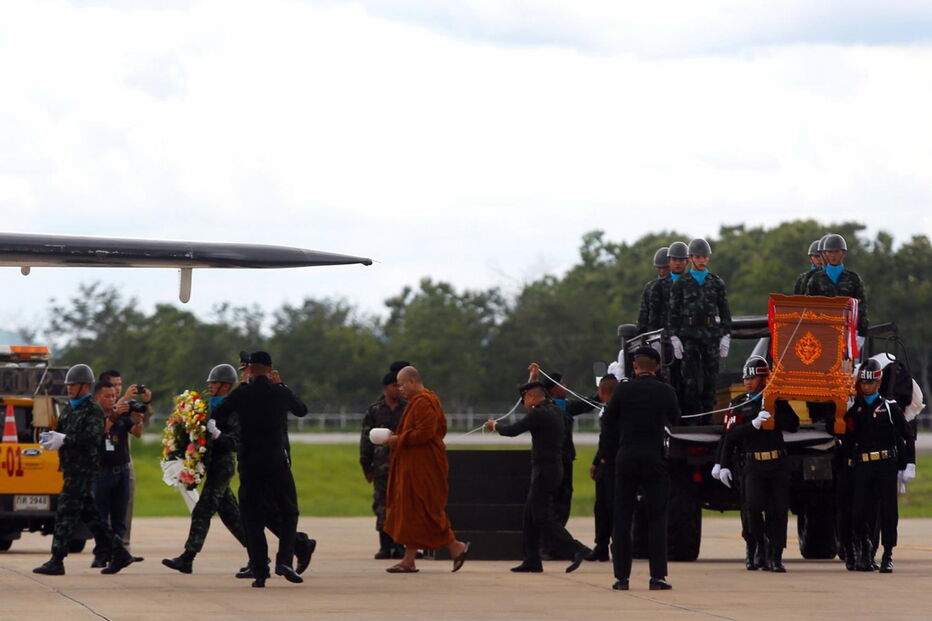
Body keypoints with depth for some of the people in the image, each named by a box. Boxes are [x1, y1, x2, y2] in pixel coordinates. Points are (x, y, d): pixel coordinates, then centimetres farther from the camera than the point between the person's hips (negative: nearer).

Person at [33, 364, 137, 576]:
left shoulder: (93, 410, -9)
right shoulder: (68, 409, 18)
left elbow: (92, 438, -21)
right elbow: (61, 433, 18)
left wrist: (64, 440, -27)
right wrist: (50, 437, -6)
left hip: (83, 468, -9)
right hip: (70, 467, 9)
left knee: (66, 512, -11)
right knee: (88, 513, 12)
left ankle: (56, 561, -11)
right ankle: (119, 553, 19)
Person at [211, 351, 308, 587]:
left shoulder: (242, 394, -3)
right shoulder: (280, 393, -1)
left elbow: (217, 415, -2)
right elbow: (302, 410, 17)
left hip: (248, 461, 0)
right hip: (277, 460, 0)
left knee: (252, 517, 6)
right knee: (288, 512, 11)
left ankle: (259, 571, 0)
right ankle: (284, 560, -8)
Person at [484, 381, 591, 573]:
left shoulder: (539, 414, -16)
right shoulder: (555, 411, 11)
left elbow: (512, 430, -14)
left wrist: (495, 426, 6)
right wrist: (533, 377, 40)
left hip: (544, 470, -10)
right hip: (553, 468, 10)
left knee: (542, 517, -9)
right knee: (531, 514, 13)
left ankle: (576, 550, -17)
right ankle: (531, 561, 16)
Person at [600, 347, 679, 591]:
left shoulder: (622, 390, -4)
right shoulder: (665, 392, -3)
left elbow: (608, 423, 3)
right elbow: (675, 420, 13)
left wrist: (607, 453, 14)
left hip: (626, 459, 0)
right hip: (655, 460, 0)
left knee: (622, 518, 5)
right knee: (657, 518, 4)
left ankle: (622, 576, 3)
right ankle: (657, 576, -2)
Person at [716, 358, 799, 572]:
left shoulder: (777, 401, 8)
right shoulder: (738, 404, 8)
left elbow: (793, 425, -2)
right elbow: (732, 435, -2)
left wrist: (773, 416, -13)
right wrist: (754, 423, -16)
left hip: (778, 464, 1)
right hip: (753, 465, -1)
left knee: (778, 510, -3)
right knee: (753, 507, -16)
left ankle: (775, 557, 2)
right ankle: (759, 547, 6)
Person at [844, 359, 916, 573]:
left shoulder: (890, 407, 6)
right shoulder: (854, 409, 13)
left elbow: (908, 436, 5)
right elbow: (848, 439, 14)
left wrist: (909, 465, -1)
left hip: (887, 466, -2)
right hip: (862, 467, 2)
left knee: (888, 510, -3)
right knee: (861, 512, -1)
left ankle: (888, 556, 1)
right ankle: (864, 553, 17)